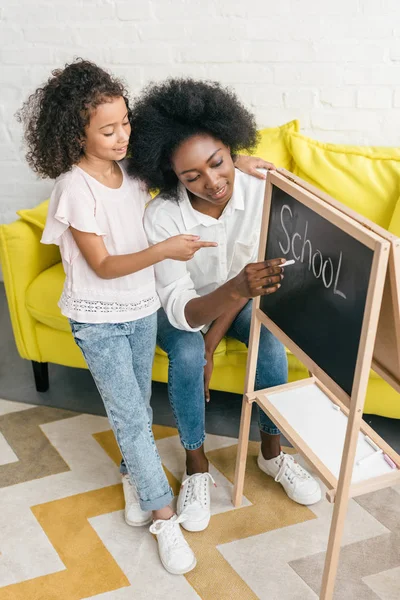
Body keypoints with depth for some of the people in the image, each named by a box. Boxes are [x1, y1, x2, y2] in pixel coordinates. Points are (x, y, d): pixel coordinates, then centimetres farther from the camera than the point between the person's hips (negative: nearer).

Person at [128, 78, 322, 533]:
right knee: (186, 356, -30)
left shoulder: (258, 194, -25)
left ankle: (271, 452, 1)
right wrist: (236, 288, -56)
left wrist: (210, 347, -17)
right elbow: (181, 307, -36)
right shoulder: (162, 216, -32)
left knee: (271, 344, -23)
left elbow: (251, 278, -15)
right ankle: (196, 466, -6)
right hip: (181, 307, -2)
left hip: (234, 300, 3)